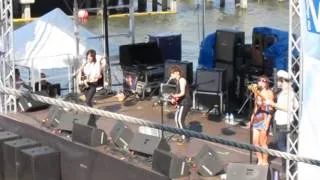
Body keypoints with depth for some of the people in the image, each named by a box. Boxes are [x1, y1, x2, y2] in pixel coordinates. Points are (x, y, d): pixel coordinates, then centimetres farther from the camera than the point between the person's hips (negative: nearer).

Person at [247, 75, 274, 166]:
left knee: (263, 143, -2)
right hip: (256, 119, 7)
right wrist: (251, 120, 19)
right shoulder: (257, 92, 14)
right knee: (255, 142, 7)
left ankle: (265, 162, 9)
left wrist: (267, 123, -17)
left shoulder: (269, 93, -7)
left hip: (264, 120, -7)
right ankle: (260, 161, 19)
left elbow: (270, 109, -11)